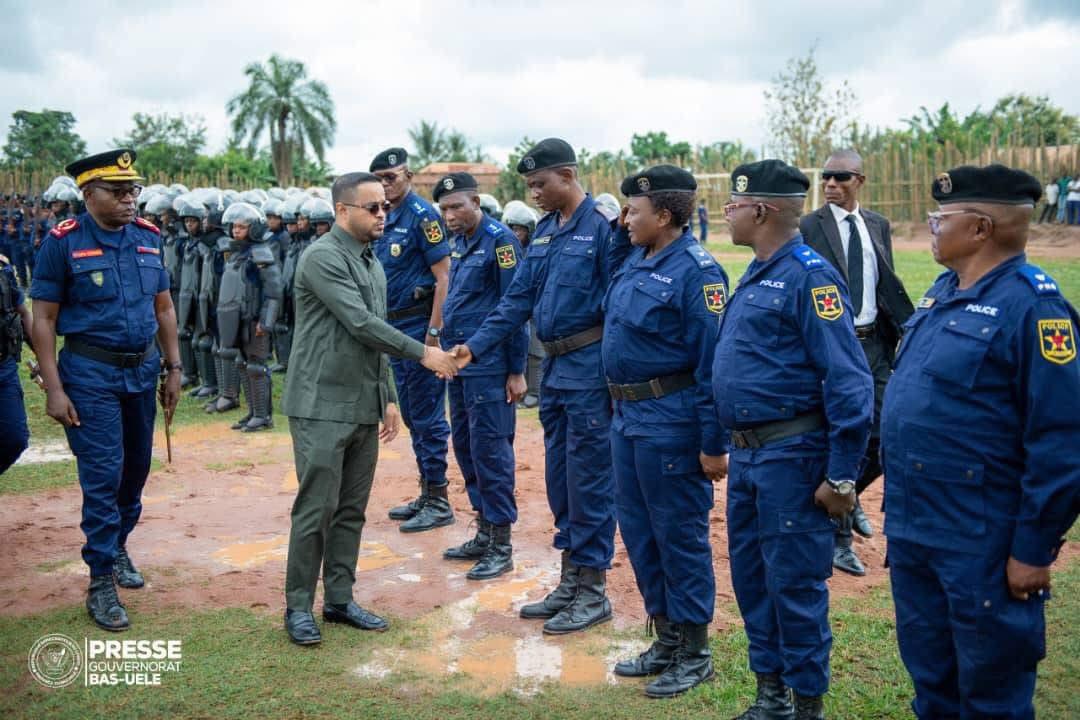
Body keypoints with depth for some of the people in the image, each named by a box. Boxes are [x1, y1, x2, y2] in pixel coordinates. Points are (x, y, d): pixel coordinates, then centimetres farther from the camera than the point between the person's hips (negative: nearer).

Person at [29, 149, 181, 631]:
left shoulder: (148, 237, 4)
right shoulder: (63, 242, -10)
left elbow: (164, 307, 11)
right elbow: (43, 320, -8)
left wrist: (174, 369, 8)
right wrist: (54, 389, -13)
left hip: (143, 369, 5)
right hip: (90, 373, -5)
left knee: (136, 468, 14)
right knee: (102, 475, -5)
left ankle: (117, 546, 36)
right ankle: (101, 582, 6)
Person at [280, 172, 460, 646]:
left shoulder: (373, 264, 16)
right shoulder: (323, 258, -12)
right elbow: (361, 324, -20)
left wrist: (388, 396, 17)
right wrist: (422, 353, -18)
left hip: (364, 407, 8)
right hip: (323, 407, -8)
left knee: (352, 509, 11)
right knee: (317, 508, -3)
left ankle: (339, 599, 22)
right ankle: (298, 606, 10)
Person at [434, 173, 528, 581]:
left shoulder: (499, 240, -12)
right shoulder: (458, 241, 12)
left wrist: (516, 371, -15)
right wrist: (447, 350, 15)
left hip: (489, 365, -9)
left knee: (490, 449, -4)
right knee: (465, 446, 13)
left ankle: (501, 546, 6)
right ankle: (484, 533, 25)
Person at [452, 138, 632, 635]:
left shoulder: (604, 226, -13)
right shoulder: (544, 231, 12)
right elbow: (519, 298, 12)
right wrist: (474, 347, 4)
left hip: (590, 371, -8)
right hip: (554, 369, 9)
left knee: (588, 480, 0)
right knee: (558, 477, 15)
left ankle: (593, 592, 13)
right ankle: (571, 579, 28)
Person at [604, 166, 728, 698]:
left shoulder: (696, 271, -16)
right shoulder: (636, 260, 10)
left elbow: (713, 363, -18)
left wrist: (714, 444, -18)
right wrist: (620, 408, 17)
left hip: (669, 422, -9)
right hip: (627, 416, 9)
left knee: (680, 535, 3)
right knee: (638, 531, 16)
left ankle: (694, 654, 19)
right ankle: (666, 641, 32)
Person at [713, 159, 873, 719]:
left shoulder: (808, 275, -15)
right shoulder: (755, 276, 13)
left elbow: (848, 380, -20)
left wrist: (842, 475, -20)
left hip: (790, 456, -9)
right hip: (745, 455, 9)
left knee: (795, 583, 2)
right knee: (750, 576, 16)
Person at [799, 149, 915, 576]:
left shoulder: (878, 225, 9)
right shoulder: (807, 228, -5)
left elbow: (889, 287, 12)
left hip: (873, 344, 4)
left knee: (880, 439, 7)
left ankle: (850, 496, 37)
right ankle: (839, 537, 17)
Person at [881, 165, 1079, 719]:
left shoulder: (1032, 305, -17)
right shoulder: (943, 292, 10)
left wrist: (1035, 548, -17)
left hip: (981, 544, -8)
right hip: (910, 528, 8)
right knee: (929, 674, 21)